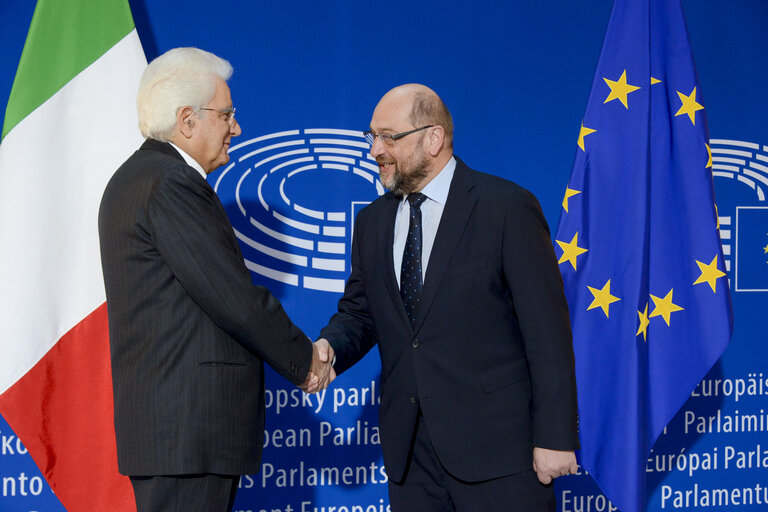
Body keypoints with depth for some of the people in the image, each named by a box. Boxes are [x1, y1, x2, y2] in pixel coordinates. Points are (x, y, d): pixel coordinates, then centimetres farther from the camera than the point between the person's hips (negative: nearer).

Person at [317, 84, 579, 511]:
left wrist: (555, 437, -13)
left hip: (496, 442, -5)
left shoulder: (507, 208, -7)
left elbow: (547, 329, -10)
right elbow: (358, 314, 17)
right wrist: (328, 350, -7)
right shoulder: (372, 223, 12)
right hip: (410, 452, 6)